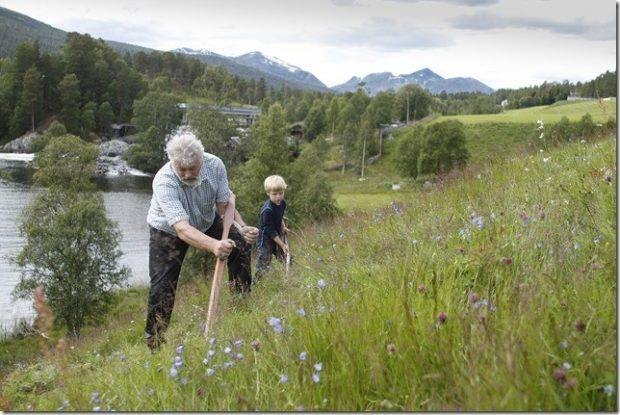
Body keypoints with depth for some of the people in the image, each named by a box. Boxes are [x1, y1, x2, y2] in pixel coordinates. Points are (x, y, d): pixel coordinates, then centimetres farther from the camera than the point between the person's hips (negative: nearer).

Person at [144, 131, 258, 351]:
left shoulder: (214, 165, -28)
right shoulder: (164, 182, -41)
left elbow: (224, 205, -19)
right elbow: (182, 228, -52)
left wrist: (243, 228, -39)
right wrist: (214, 245, -69)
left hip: (206, 222, 4)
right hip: (168, 231, -4)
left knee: (241, 245, -10)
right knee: (163, 285, -13)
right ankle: (154, 344, 0)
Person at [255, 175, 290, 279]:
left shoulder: (283, 203, -6)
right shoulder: (267, 210, -30)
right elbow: (270, 231, -26)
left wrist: (283, 227, 2)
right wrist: (282, 245, -25)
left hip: (277, 236, 7)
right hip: (265, 238, -7)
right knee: (264, 264, -7)